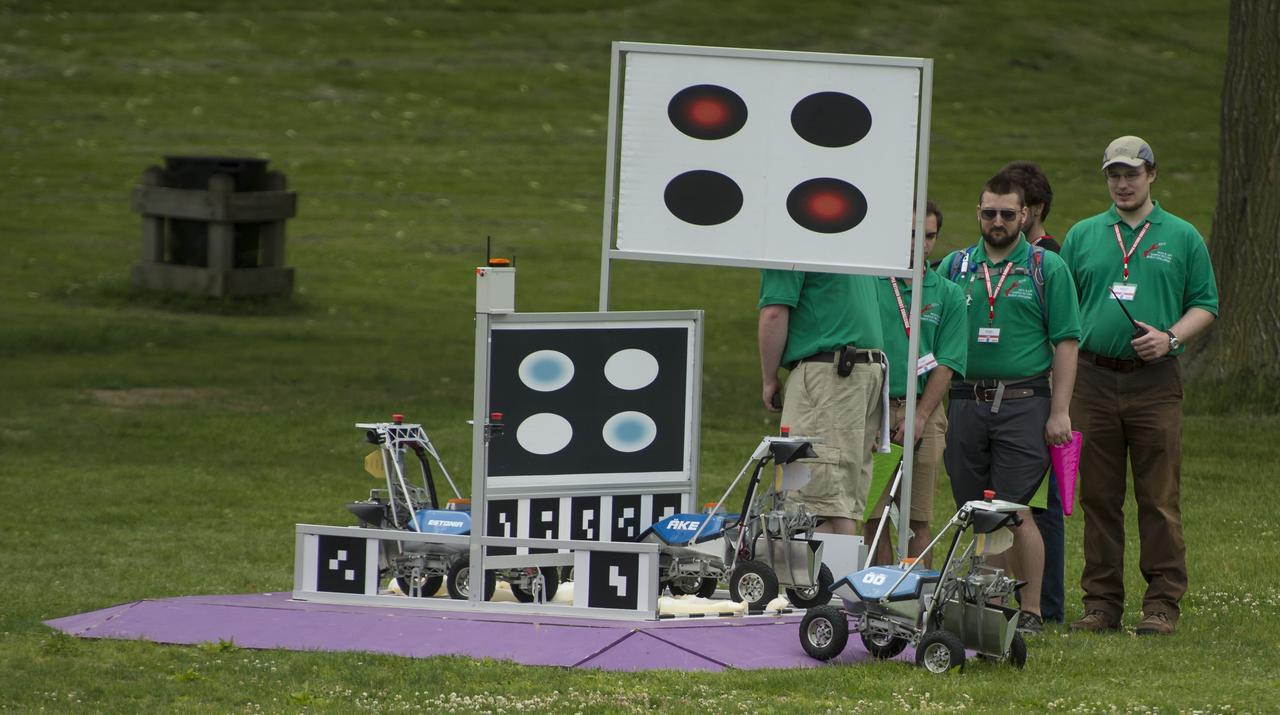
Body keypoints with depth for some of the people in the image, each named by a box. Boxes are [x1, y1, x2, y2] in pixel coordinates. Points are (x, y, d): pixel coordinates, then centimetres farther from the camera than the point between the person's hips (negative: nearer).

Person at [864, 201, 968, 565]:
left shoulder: (948, 295, 8)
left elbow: (946, 365, 2)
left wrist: (918, 418, -9)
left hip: (923, 411, 1)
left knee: (918, 518, 2)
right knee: (874, 515, -1)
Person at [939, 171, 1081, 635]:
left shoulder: (1047, 268, 3)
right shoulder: (955, 266, 12)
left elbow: (1066, 343, 0)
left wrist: (1060, 411, -7)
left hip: (1022, 402, -4)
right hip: (965, 401, 4)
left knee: (1014, 511, -10)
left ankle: (1030, 611, -4)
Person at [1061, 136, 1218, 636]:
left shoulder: (1182, 238, 8)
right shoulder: (1082, 237, 12)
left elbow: (1205, 305, 9)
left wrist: (1170, 338, -10)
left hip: (1155, 382, -2)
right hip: (1093, 377, 2)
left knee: (1159, 499, -4)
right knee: (1098, 497, 4)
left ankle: (1162, 603, -1)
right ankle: (1101, 602, 9)